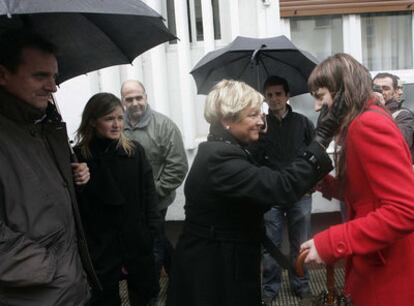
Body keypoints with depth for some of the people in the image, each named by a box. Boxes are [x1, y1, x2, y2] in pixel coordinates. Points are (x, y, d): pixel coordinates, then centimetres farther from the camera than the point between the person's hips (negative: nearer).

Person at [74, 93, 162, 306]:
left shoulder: (134, 151, -2)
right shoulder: (78, 156, -9)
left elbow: (148, 193, 0)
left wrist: (152, 229, -3)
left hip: (137, 238, 2)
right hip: (99, 243, -2)